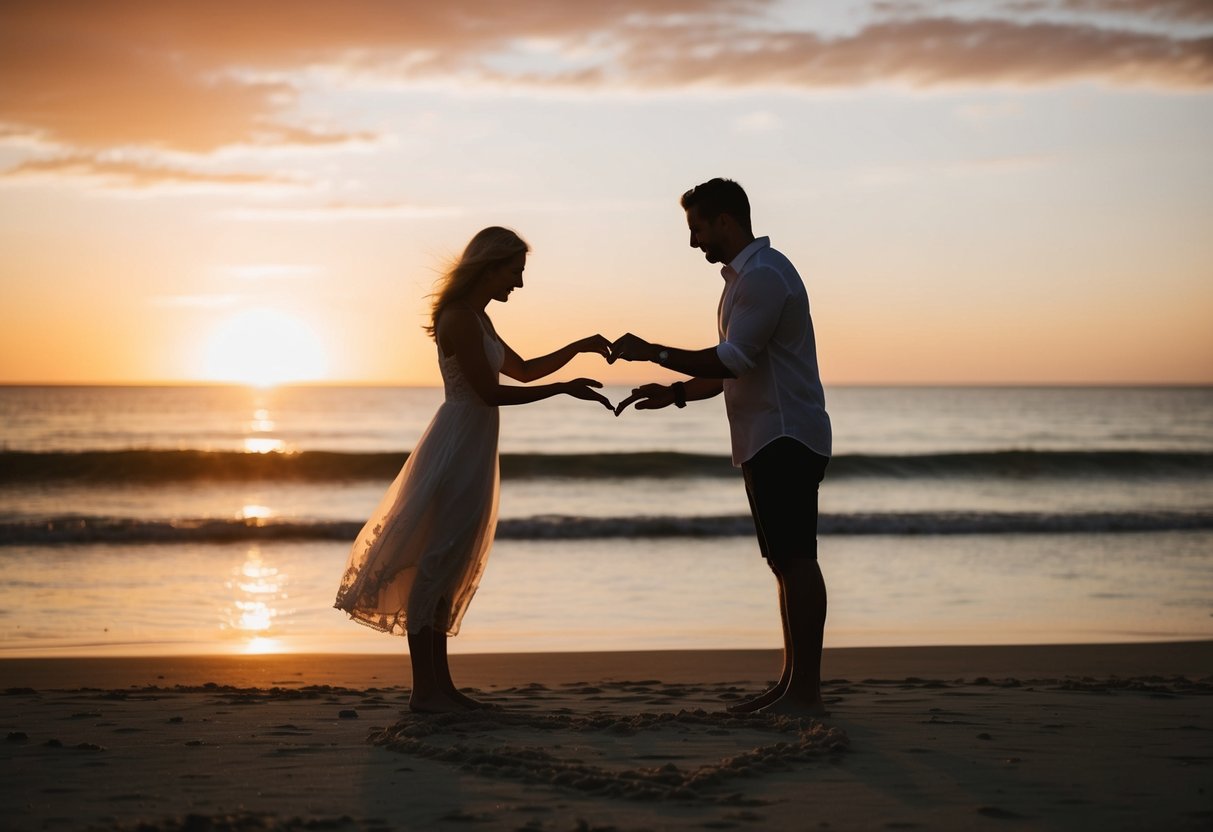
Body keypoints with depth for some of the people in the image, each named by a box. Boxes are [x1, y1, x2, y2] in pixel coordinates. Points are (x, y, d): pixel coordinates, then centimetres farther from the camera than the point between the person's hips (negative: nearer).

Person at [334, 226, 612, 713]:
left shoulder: (476, 319, 17)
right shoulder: (460, 318, -15)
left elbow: (522, 370, 26)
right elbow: (489, 392, -19)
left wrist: (580, 348, 19)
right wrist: (563, 389, -17)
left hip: (470, 449, 11)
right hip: (457, 449, -11)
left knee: (448, 569, 11)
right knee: (437, 565, -8)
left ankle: (440, 684, 15)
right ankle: (425, 690, -5)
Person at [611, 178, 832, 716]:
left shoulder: (764, 275, -13)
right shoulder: (744, 276, 21)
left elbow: (731, 362, -19)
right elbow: (735, 369, 25)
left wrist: (652, 353, -12)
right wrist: (675, 393, 14)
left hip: (786, 439, -11)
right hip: (767, 441, 11)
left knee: (796, 559, -11)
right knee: (785, 563, 10)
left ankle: (806, 690, -10)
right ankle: (791, 685, 14)